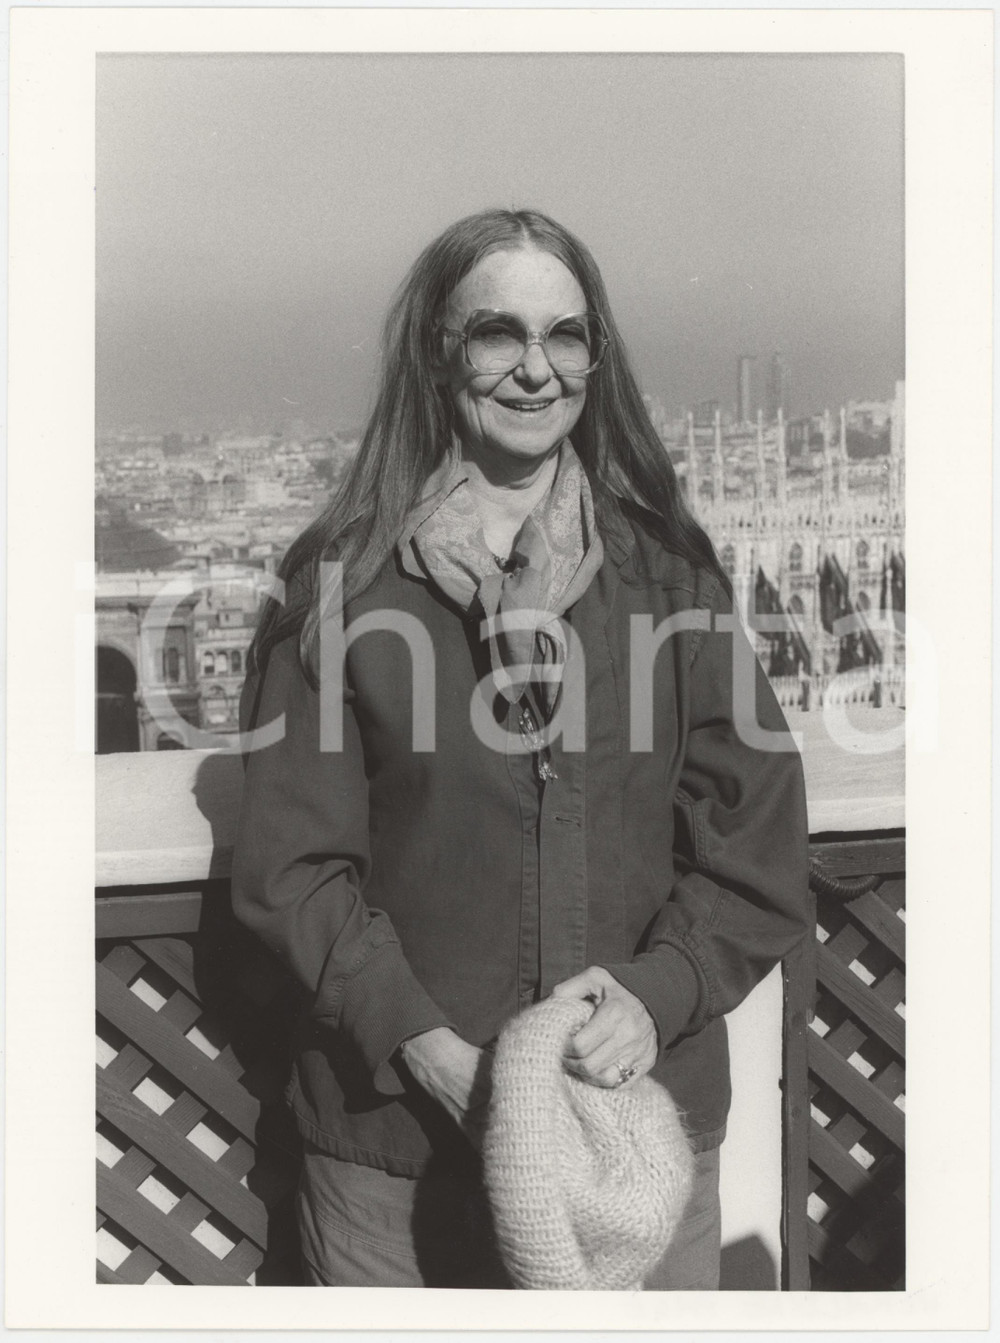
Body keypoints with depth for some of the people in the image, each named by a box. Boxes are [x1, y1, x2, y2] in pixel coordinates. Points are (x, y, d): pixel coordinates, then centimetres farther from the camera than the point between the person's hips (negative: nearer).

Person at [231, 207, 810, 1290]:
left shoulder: (669, 577, 1)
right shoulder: (342, 587, -4)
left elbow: (756, 842, 1)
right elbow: (292, 864, -6)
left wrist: (658, 993, -15)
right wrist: (436, 1056, -15)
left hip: (646, 1115, 2)